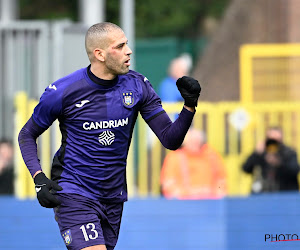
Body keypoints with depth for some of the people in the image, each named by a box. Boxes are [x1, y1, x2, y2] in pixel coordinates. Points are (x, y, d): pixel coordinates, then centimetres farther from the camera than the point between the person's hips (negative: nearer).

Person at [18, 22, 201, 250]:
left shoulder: (137, 86, -2)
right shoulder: (62, 92, -12)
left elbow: (170, 140, -3)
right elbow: (27, 135, 2)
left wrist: (189, 105, -20)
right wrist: (39, 178, -13)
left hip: (114, 197, 5)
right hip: (73, 195, -5)